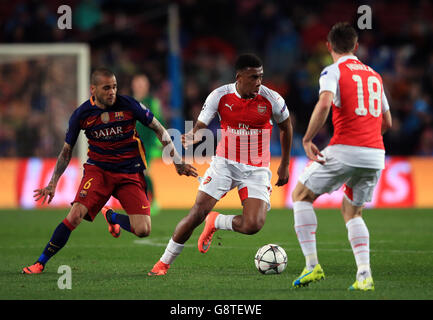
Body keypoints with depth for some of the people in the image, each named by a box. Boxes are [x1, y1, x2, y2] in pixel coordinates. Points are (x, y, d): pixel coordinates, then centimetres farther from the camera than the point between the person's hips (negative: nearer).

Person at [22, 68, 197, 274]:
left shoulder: (128, 105, -9)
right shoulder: (82, 114, -5)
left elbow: (158, 129, 3)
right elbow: (67, 150, 8)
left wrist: (178, 162, 5)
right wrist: (53, 183, 1)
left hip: (130, 173, 0)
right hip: (97, 170, 0)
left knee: (143, 231, -12)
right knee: (76, 215, -23)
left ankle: (111, 217, 22)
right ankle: (40, 263, -11)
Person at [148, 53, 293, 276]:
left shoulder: (271, 99, -11)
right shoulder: (220, 96, -10)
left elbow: (286, 128, 8)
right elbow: (200, 127, -6)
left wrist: (284, 165, 13)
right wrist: (192, 137, -32)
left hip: (257, 170, 0)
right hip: (224, 164, 0)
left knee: (253, 225, -18)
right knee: (197, 213, -11)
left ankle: (216, 222, 15)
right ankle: (165, 262, 6)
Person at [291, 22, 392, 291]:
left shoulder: (333, 71, 0)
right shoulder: (374, 75, 19)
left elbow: (325, 103, -20)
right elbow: (387, 122, 24)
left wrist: (308, 139, -13)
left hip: (345, 150, -6)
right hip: (376, 154, 6)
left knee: (301, 196, 13)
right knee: (352, 212, 21)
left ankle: (312, 265, 1)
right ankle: (364, 275, 1)